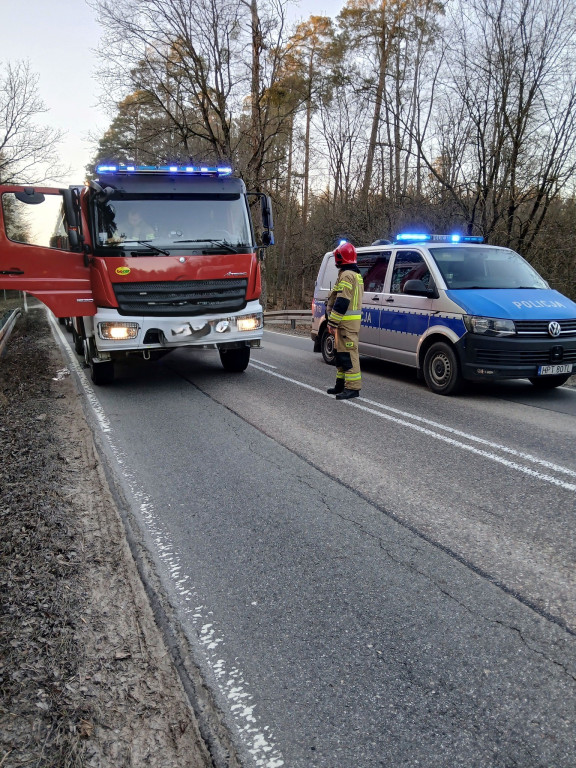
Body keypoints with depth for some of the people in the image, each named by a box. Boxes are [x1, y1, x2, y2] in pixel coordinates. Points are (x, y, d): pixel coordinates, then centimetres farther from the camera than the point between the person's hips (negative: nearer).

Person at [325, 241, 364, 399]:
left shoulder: (347, 276, -15)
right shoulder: (356, 274, 20)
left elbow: (342, 302, -21)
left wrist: (332, 322, -18)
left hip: (347, 322, -11)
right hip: (349, 321, 11)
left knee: (348, 353, -10)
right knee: (341, 352, 16)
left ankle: (353, 387, -9)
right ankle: (341, 384, 25)